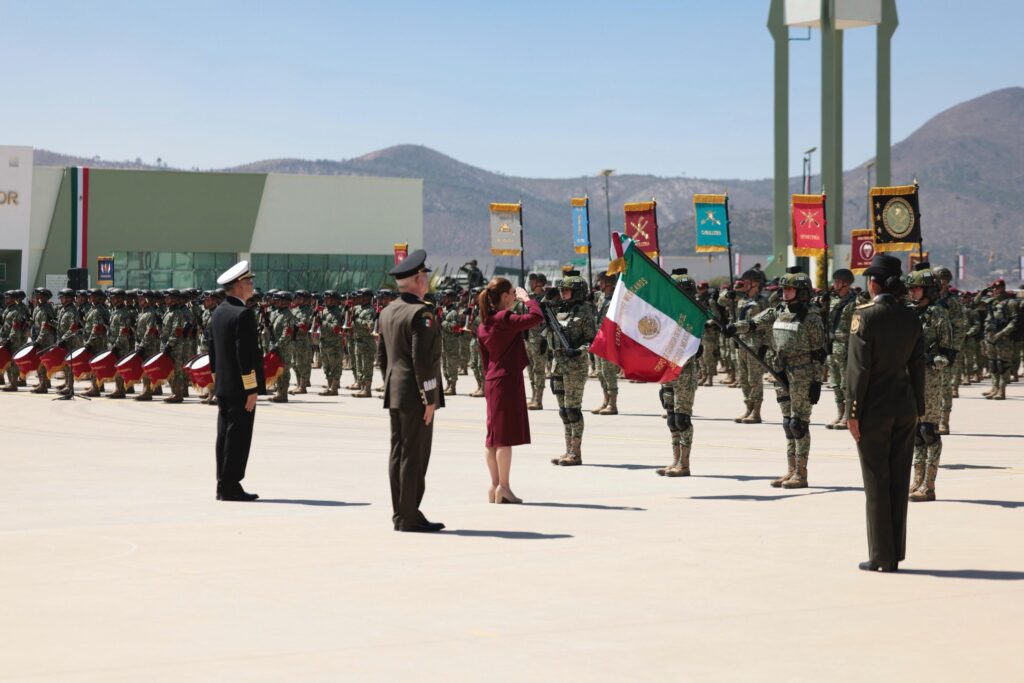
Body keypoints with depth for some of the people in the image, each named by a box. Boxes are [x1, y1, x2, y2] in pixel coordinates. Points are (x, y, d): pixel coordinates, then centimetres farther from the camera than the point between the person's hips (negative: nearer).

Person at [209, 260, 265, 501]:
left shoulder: (218, 313, 13)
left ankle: (223, 486, 14)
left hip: (222, 386, 9)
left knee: (225, 435, 10)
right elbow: (245, 354, -20)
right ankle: (231, 487, -6)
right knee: (238, 436, -6)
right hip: (240, 387, -9)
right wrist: (251, 389, -18)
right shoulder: (243, 314, -16)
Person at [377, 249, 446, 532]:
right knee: (414, 455, -6)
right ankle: (409, 517, -4)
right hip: (415, 395, -9)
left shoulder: (387, 312, 12)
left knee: (398, 453, 11)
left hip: (394, 394, 9)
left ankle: (400, 514, 15)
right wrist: (429, 399, -16)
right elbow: (423, 359, -20)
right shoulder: (421, 312, -15)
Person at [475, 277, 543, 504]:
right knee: (506, 435, -6)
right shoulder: (504, 319, -14)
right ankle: (503, 487, -5)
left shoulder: (483, 325, 12)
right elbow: (536, 317, -23)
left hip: (492, 381, 9)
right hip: (508, 380, -9)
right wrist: (526, 298, -6)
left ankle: (495, 486, 14)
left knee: (494, 435, 10)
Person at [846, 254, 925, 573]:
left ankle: (881, 557, 3)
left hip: (874, 409, -5)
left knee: (876, 483, 0)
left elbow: (858, 367, -13)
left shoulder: (865, 315, -11)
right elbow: (917, 367, 9)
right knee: (899, 482, 10)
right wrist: (918, 409, 15)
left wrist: (852, 411, -9)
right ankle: (895, 555, 15)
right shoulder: (911, 318, 5)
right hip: (905, 409, 5)